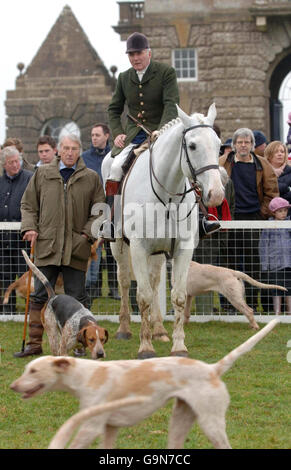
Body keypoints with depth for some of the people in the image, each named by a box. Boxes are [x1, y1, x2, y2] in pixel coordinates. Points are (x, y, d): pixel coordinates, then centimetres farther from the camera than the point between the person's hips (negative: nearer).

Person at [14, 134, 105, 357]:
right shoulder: (42, 174, 10)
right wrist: (29, 227, 0)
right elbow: (28, 204, 15)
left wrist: (88, 233, -4)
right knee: (40, 296, 1)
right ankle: (35, 343, 7)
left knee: (76, 297, 2)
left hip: (76, 247, -1)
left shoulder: (91, 178, 8)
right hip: (46, 246, 1)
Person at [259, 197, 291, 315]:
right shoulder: (269, 226, 0)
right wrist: (265, 264, -3)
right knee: (277, 291, 2)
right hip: (275, 263, -2)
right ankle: (277, 314, 7)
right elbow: (263, 245, 2)